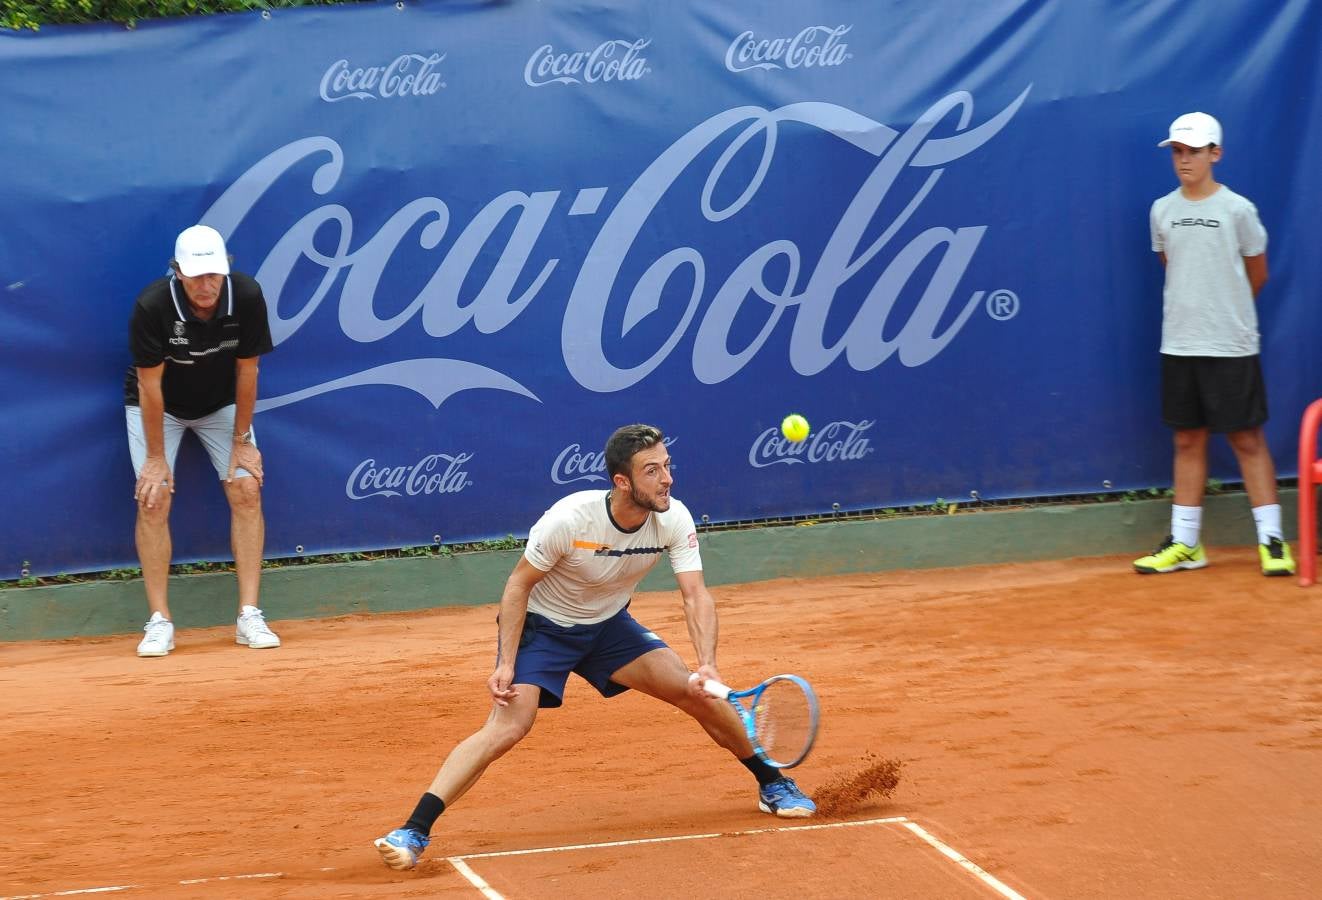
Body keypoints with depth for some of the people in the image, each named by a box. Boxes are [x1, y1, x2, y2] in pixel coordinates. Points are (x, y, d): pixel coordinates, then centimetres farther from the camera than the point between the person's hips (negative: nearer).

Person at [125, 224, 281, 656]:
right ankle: (159, 622, -7)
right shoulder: (152, 305, -32)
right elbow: (150, 384, -23)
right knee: (154, 500, -13)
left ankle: (249, 616, -6)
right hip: (157, 406, -2)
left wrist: (241, 440, -9)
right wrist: (156, 456, -17)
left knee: (246, 491, -10)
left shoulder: (247, 296, -26)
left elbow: (246, 370, -15)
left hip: (222, 404, 2)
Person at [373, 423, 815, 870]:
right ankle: (414, 831, -27)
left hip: (609, 625, 4)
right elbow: (518, 584, -18)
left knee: (699, 694, -9)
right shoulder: (570, 519, -31)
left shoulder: (674, 519, -19)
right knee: (508, 724, -24)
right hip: (541, 627, -4)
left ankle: (772, 785, 14)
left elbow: (695, 595, -21)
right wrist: (506, 664, -24)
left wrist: (708, 665, -38)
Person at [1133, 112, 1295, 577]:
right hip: (1178, 345, 4)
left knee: (1247, 439, -1)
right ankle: (1185, 543, 13)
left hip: (1231, 346, -4)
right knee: (1188, 440, 8)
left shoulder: (1237, 210, -5)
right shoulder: (1162, 211, 5)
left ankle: (1272, 539, 3)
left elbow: (1257, 274, 5)